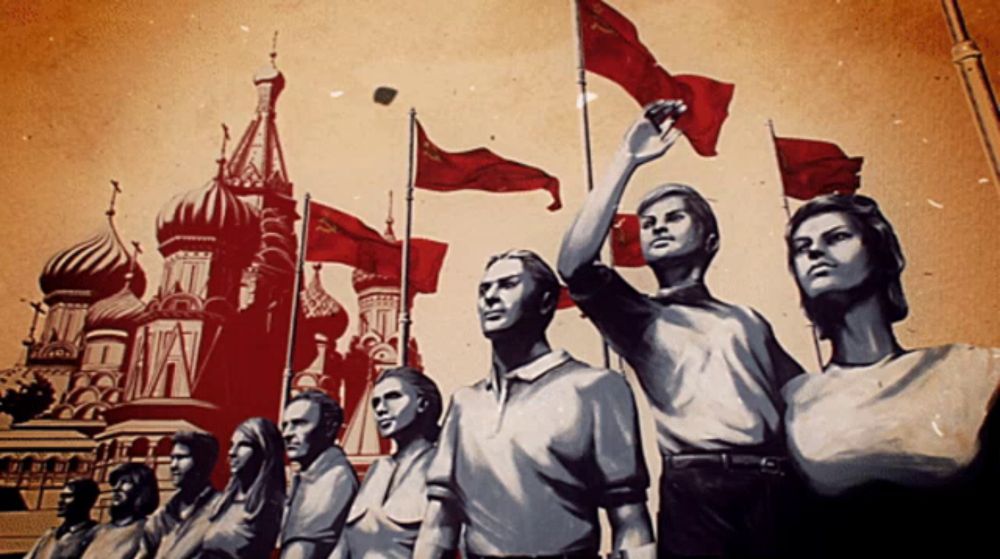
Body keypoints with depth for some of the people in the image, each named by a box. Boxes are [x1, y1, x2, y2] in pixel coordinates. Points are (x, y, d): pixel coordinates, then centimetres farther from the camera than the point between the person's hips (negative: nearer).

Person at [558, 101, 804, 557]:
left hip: (775, 489, 3)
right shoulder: (640, 318, 13)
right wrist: (627, 162, -5)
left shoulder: (748, 321, 23)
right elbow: (574, 265, -6)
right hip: (693, 490, -2)